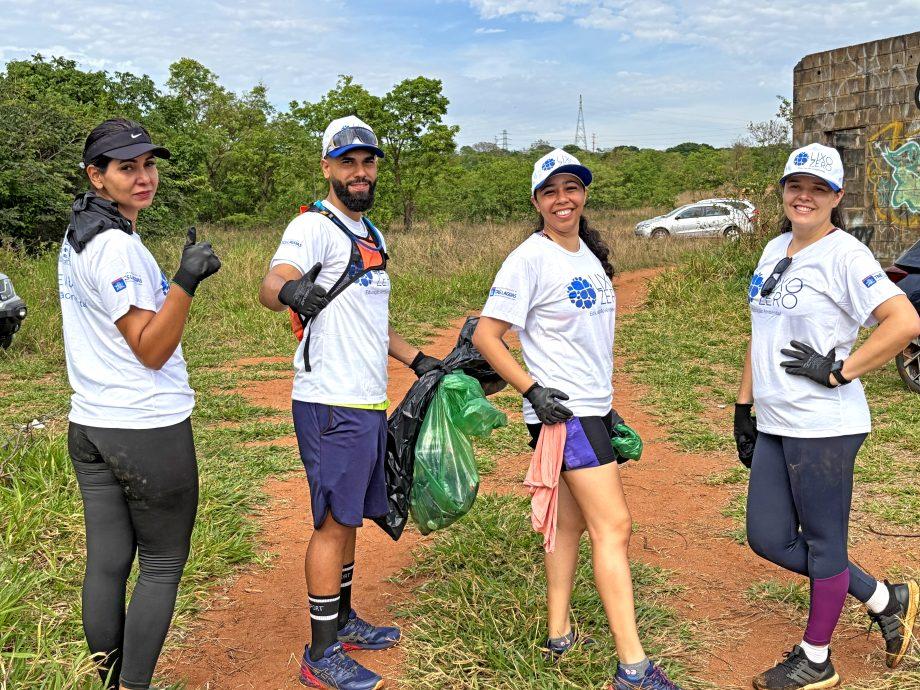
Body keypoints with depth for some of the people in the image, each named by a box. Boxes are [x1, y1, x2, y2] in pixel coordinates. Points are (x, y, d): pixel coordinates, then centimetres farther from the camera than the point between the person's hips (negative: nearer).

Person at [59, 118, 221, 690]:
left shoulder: (78, 235, 13)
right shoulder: (117, 246, -17)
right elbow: (151, 349, -20)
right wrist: (187, 281, -28)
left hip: (89, 429, 9)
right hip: (150, 433, -9)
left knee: (107, 563, 12)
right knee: (162, 568, 4)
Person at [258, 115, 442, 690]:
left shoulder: (372, 235, 17)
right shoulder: (315, 227, -10)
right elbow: (271, 286, -29)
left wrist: (417, 359, 22)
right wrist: (290, 288, -52)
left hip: (369, 403, 9)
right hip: (332, 405, -8)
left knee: (349, 517, 17)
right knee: (335, 521, -4)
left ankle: (343, 620, 32)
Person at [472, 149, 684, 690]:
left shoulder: (590, 253, 13)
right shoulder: (531, 258, -12)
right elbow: (486, 335, -14)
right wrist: (532, 389, -20)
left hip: (593, 409, 8)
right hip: (561, 411, -8)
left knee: (571, 522, 14)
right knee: (614, 526, -11)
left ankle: (560, 634, 26)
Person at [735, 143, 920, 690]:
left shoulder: (844, 254, -11)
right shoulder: (775, 251, 13)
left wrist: (838, 370, -18)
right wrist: (745, 406, 18)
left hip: (824, 426, -9)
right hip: (773, 424, 9)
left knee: (824, 542, 6)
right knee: (768, 538, 12)